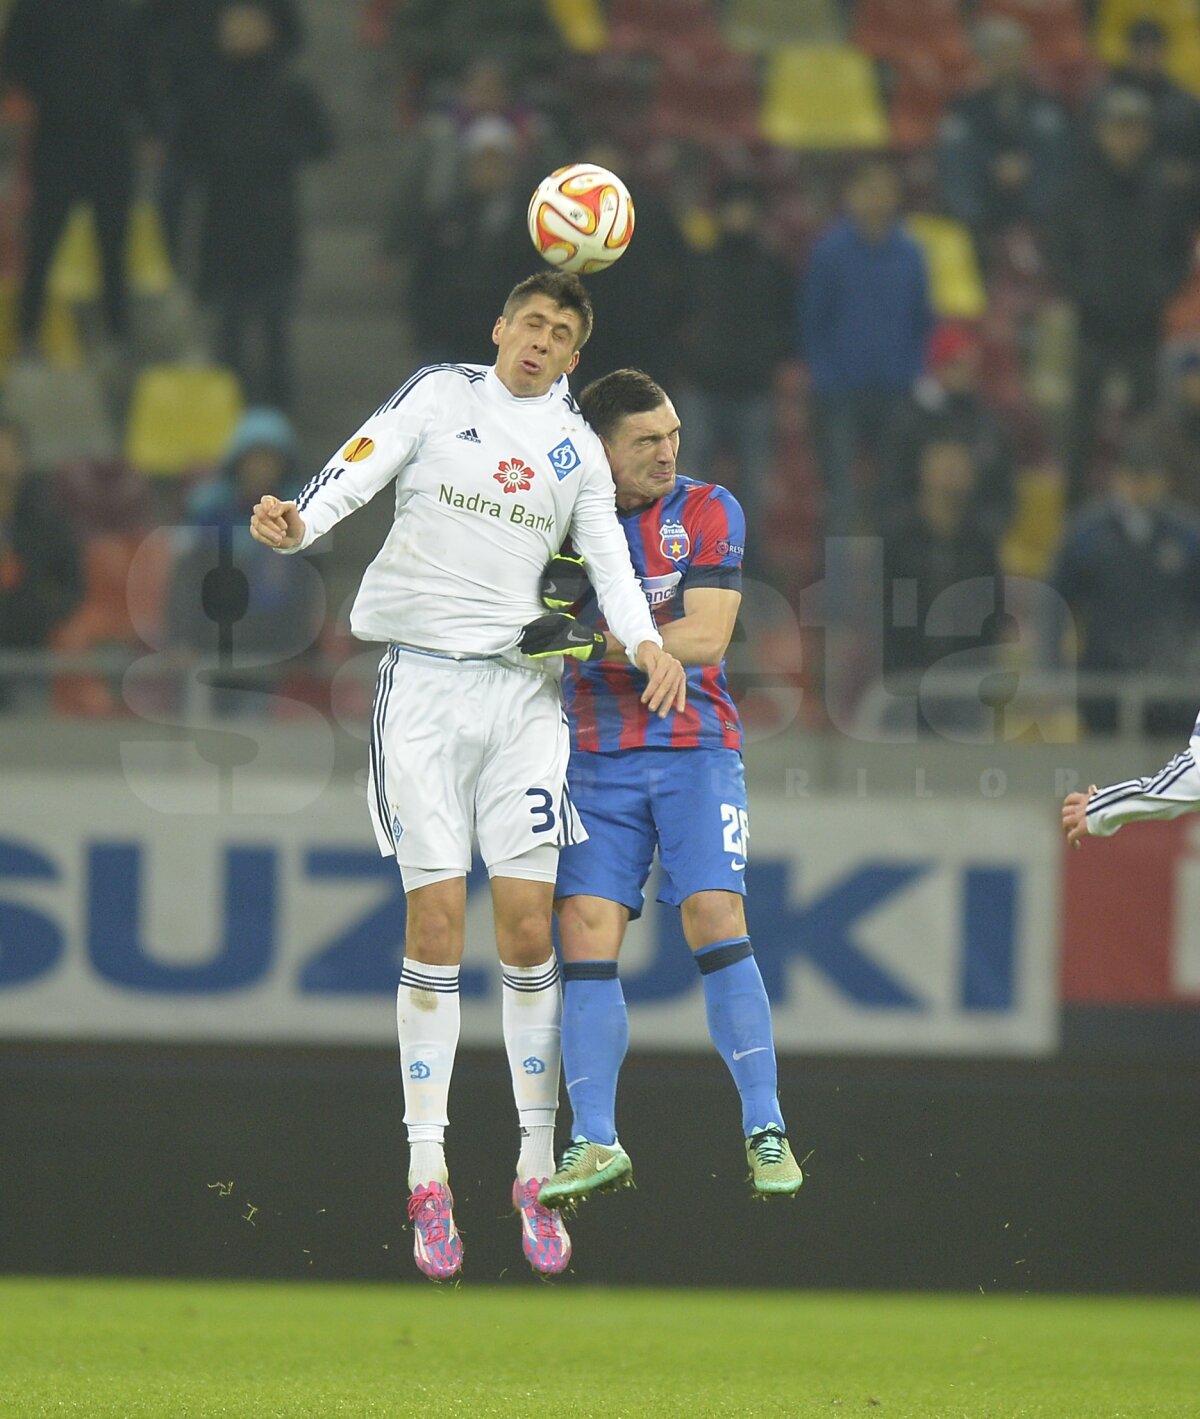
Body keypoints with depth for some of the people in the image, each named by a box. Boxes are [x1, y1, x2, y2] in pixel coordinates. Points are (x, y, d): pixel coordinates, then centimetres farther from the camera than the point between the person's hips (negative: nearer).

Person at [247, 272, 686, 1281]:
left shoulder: (578, 447, 13)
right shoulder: (440, 394, 5)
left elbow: (608, 554, 4)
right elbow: (359, 471, -7)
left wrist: (647, 641, -14)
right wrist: (299, 524, -28)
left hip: (524, 687, 2)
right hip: (424, 677, -2)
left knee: (529, 928, -4)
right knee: (436, 922, -7)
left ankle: (538, 1170, 4)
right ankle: (427, 1172, -3)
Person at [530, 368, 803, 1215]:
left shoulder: (708, 512, -2)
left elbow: (706, 637, -12)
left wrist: (586, 638, -19)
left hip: (696, 747, -2)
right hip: (598, 759, 2)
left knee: (718, 925, -13)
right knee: (587, 935, -9)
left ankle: (766, 1133, -9)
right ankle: (596, 1144, -6)